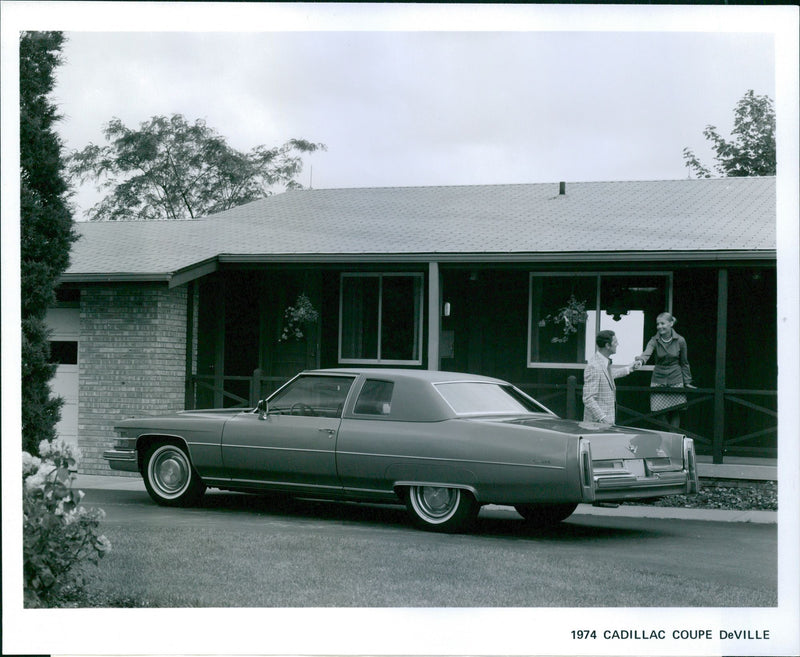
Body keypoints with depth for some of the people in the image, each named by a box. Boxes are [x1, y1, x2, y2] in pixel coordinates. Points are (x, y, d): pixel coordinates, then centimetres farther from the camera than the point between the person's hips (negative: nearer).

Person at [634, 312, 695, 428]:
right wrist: (641, 360, -49)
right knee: (661, 414, -4)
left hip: (675, 380, 0)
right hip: (658, 380, 0)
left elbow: (684, 363, 8)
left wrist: (687, 382, 8)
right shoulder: (655, 340, -5)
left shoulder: (680, 341, -2)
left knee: (675, 412, 1)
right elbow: (647, 352, -26)